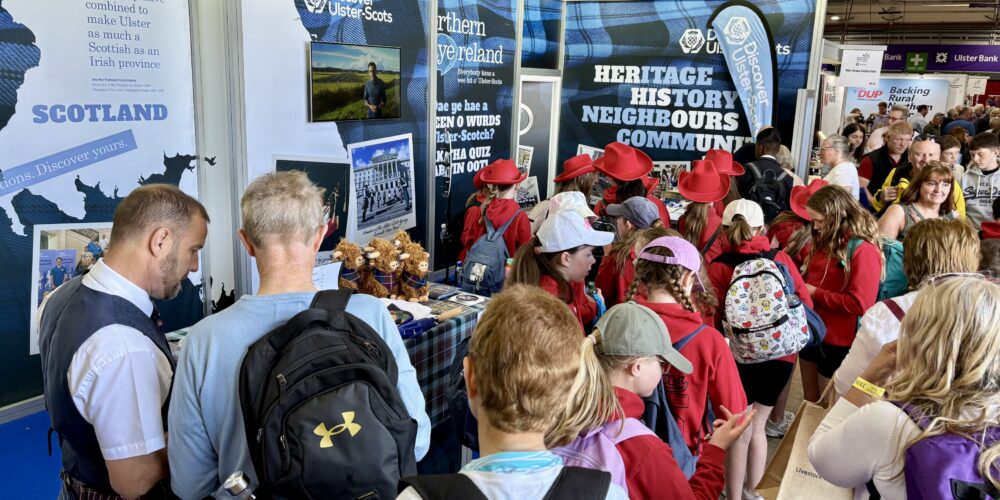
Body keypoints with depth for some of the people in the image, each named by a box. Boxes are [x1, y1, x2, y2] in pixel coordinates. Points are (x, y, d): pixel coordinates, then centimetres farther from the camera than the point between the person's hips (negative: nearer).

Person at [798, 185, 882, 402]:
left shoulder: (863, 250, -18)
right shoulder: (826, 241, 7)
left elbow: (859, 304, -24)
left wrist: (814, 293, -20)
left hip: (838, 342, -7)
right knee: (810, 401, 19)